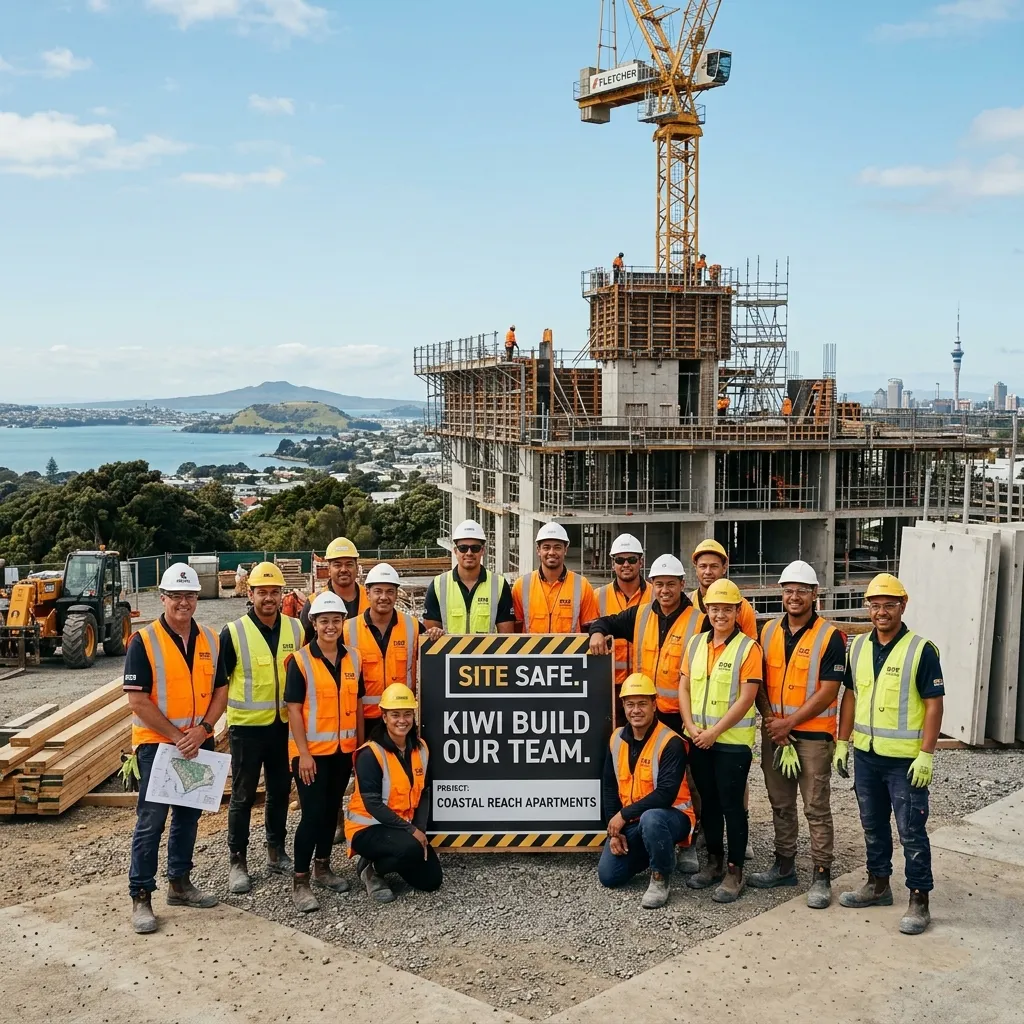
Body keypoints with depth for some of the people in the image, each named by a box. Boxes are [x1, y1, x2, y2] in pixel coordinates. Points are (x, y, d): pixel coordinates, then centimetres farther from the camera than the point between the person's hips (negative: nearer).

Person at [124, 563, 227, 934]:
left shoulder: (211, 640, 3)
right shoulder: (143, 642, -11)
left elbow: (220, 691, 5)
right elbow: (138, 701, -14)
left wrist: (202, 729, -12)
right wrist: (176, 737, -16)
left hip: (200, 744, 5)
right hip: (157, 744, -5)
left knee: (188, 816, 14)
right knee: (150, 822, -1)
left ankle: (180, 883, 28)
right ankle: (141, 897, 7)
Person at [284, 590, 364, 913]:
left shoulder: (353, 658, 5)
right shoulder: (300, 661, -9)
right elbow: (294, 709, -11)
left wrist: (361, 744, 9)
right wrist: (303, 753, -15)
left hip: (343, 750, 5)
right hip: (312, 751, -5)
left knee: (331, 810, 15)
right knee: (313, 813, -6)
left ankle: (322, 867, 31)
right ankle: (300, 882, 3)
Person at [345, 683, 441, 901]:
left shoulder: (420, 749, 0)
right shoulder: (370, 754, -20)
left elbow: (424, 794, 4)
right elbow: (372, 804, -23)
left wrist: (420, 830, -10)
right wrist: (411, 830, -23)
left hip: (405, 827, 7)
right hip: (368, 828, -7)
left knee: (431, 881, 0)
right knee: (410, 848, -34)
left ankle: (384, 860, 22)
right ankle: (371, 868, -5)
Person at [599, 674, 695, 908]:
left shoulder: (670, 742, -20)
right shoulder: (617, 739, 1)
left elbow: (666, 794, -27)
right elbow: (609, 788, 7)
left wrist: (624, 814, -23)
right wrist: (614, 830, -2)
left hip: (672, 815, -6)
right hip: (631, 822, 7)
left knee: (650, 819, -40)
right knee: (609, 876, -3)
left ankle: (660, 878, -14)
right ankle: (656, 852, 23)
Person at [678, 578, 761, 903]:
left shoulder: (748, 648, -9)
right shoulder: (695, 644, 8)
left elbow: (746, 698, -14)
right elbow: (684, 687, 8)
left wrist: (714, 731, -16)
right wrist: (691, 727, -6)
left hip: (732, 741, -5)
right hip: (698, 739, 5)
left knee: (731, 804, -1)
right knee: (708, 801, 14)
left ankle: (735, 872, 10)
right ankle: (714, 861, 28)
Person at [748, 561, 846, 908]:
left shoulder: (829, 636, -9)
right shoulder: (769, 631, 7)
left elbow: (828, 692, -13)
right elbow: (759, 681, 9)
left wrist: (789, 723, -14)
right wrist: (770, 720, -5)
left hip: (813, 734, -5)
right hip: (773, 733, 5)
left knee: (816, 808, 1)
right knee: (780, 805, 15)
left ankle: (822, 876, 9)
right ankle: (784, 866, 27)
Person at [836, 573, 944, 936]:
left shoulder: (920, 650, -11)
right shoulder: (858, 646, 6)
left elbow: (934, 704, -11)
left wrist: (926, 755, -16)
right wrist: (842, 742, 9)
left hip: (906, 760, -6)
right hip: (866, 755, 6)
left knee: (911, 831, 0)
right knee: (873, 824, 17)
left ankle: (919, 900, 11)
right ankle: (878, 884, 32)